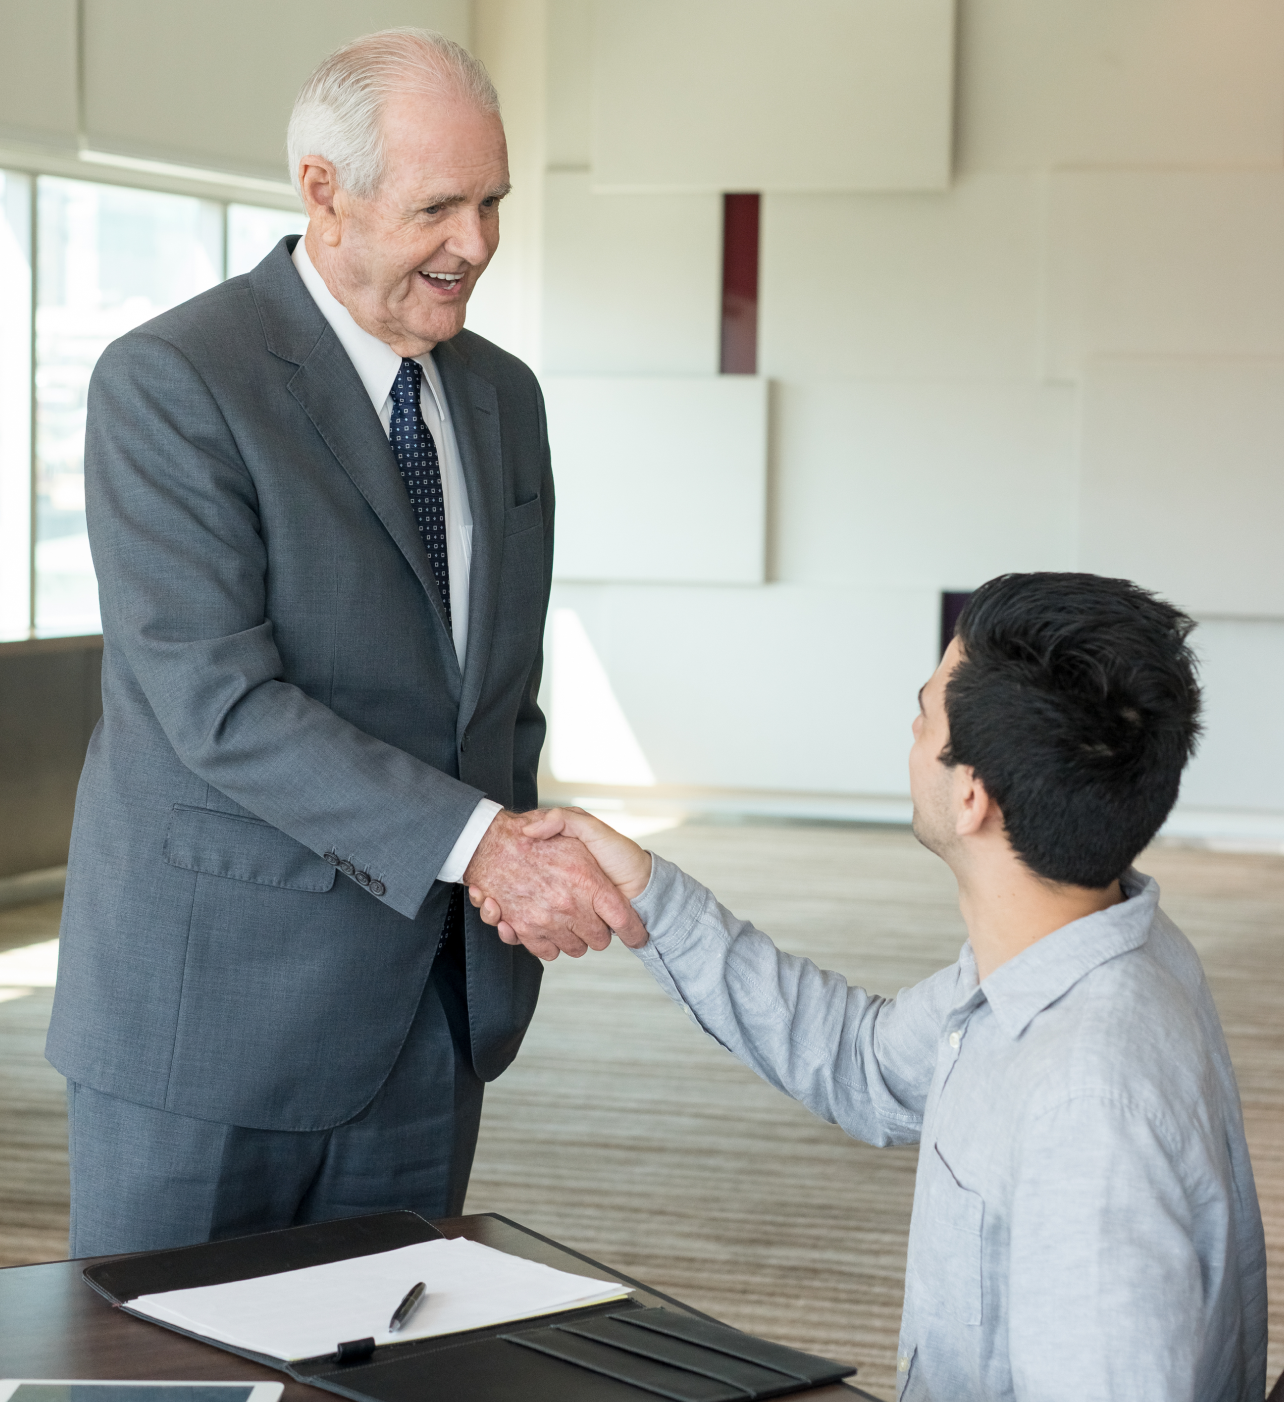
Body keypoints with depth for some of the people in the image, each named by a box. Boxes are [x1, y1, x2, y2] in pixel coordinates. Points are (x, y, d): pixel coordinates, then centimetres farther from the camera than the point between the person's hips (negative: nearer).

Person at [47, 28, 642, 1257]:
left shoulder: (502, 397, 10)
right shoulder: (170, 385, -13)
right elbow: (220, 703, -21)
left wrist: (517, 884, 7)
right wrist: (480, 846, -27)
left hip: (427, 1019, 6)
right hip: (211, 1005, -6)